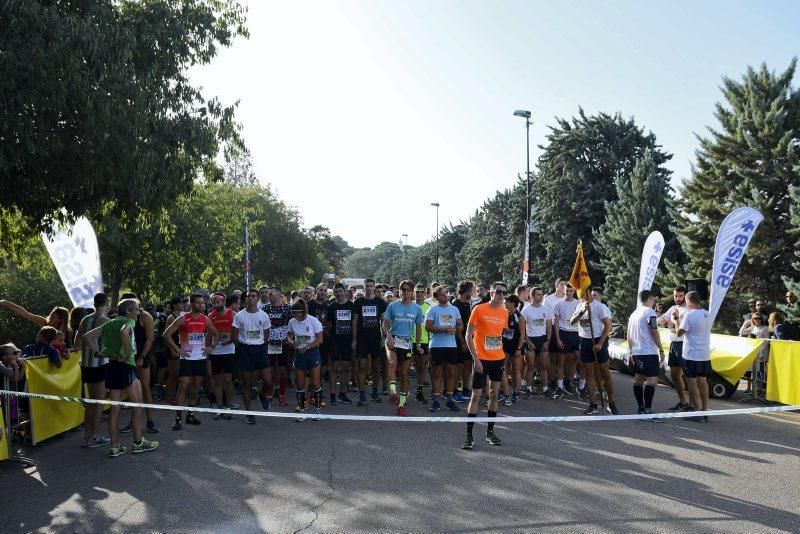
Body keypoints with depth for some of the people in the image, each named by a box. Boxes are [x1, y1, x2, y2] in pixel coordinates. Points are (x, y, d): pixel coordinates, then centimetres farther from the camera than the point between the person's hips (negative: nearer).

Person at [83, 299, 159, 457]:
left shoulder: (109, 324, 16)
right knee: (137, 404, 3)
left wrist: (97, 352, 9)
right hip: (126, 366, -7)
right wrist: (128, 353, -22)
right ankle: (138, 443, 8)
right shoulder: (129, 321, -6)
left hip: (110, 366, 7)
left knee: (115, 406, 10)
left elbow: (87, 336, 15)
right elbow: (124, 332, -30)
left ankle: (115, 446, 13)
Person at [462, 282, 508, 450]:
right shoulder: (479, 309, -9)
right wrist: (475, 358, -14)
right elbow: (468, 335, -9)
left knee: (494, 394, 10)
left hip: (498, 360, 5)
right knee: (476, 395, -3)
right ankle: (469, 435, 4)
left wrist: (502, 355, 11)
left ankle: (490, 431, 22)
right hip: (482, 359, -5)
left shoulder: (504, 313, 6)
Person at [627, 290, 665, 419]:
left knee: (638, 379, 11)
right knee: (652, 380, -12)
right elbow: (654, 332, -14)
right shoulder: (649, 312, -8)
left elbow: (629, 336, 19)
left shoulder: (633, 314, 16)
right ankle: (648, 410, -19)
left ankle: (640, 408, 15)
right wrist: (661, 350, -10)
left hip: (636, 352, 9)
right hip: (649, 352, -9)